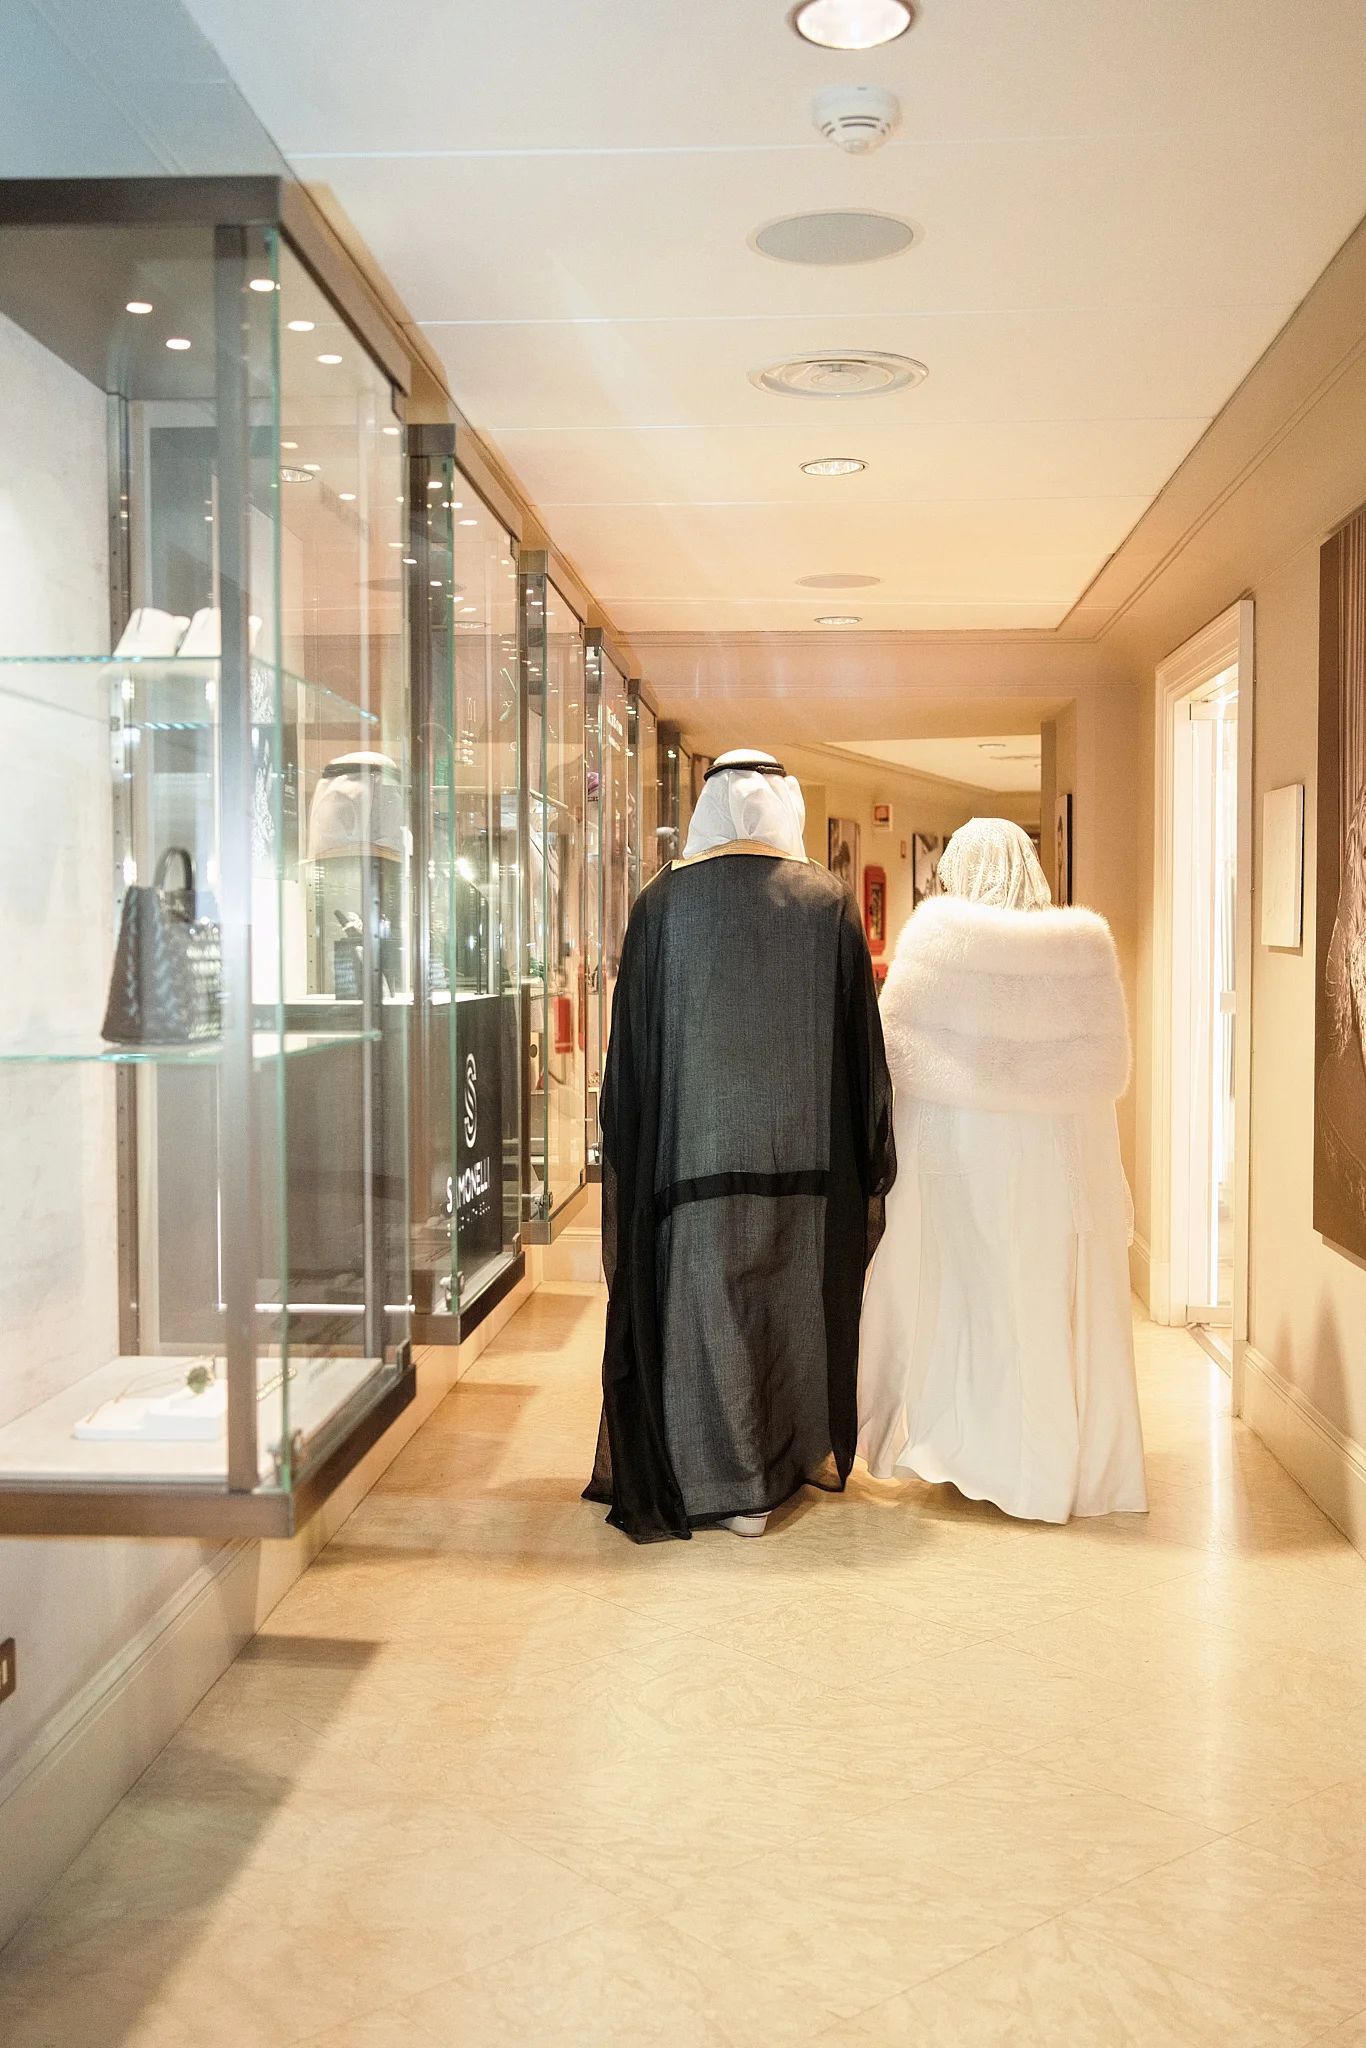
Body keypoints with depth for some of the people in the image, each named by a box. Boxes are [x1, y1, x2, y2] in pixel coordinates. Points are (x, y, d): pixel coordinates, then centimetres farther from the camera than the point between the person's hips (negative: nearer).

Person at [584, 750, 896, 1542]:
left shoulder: (664, 901, -4)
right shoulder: (828, 901, -2)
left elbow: (634, 1041, -1)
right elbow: (861, 1036, 0)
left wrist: (627, 1151, 8)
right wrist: (870, 1157, 7)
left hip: (695, 1143, -2)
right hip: (805, 1147, 2)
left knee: (708, 1302, 6)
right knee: (799, 1293, 17)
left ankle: (735, 1485, 11)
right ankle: (810, 1450, 33)